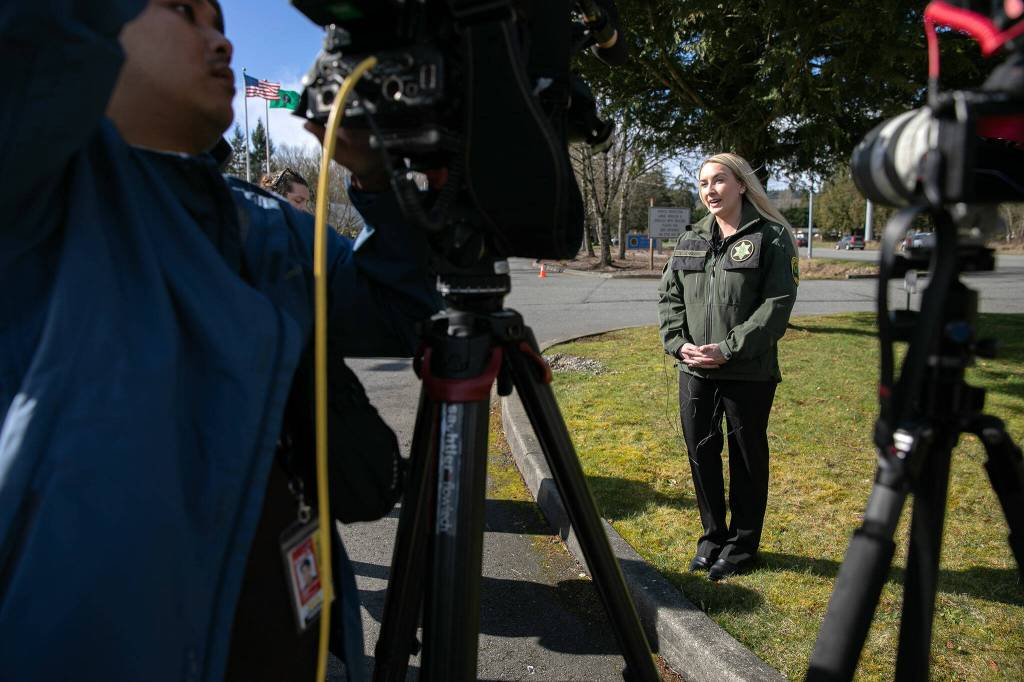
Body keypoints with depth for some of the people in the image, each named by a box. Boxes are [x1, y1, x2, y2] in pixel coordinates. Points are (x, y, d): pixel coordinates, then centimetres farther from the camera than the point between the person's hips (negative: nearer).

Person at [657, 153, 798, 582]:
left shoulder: (771, 238, -5)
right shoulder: (691, 240, 11)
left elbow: (777, 304, -13)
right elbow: (669, 294, 9)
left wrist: (728, 349, -18)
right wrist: (678, 343, -7)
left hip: (748, 373, -5)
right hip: (695, 371, 5)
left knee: (747, 459, 8)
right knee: (701, 453, 12)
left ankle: (740, 546, 26)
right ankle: (712, 537, 32)